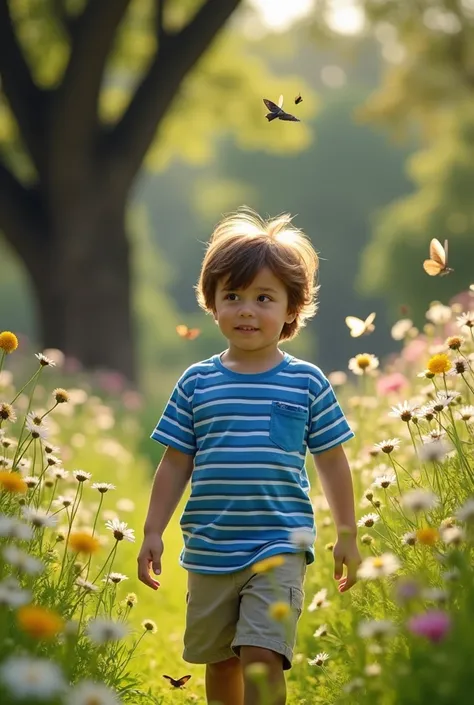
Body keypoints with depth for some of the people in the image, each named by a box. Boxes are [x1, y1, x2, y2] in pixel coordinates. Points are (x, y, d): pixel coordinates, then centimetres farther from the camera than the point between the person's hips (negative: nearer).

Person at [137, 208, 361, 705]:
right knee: (219, 660, 15)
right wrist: (153, 533, 3)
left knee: (262, 655, -15)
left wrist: (347, 537, 6)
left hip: (279, 548, -3)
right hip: (209, 551, 3)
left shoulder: (306, 382, -1)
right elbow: (175, 465, 7)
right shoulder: (196, 383, 2)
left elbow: (331, 462, 5)